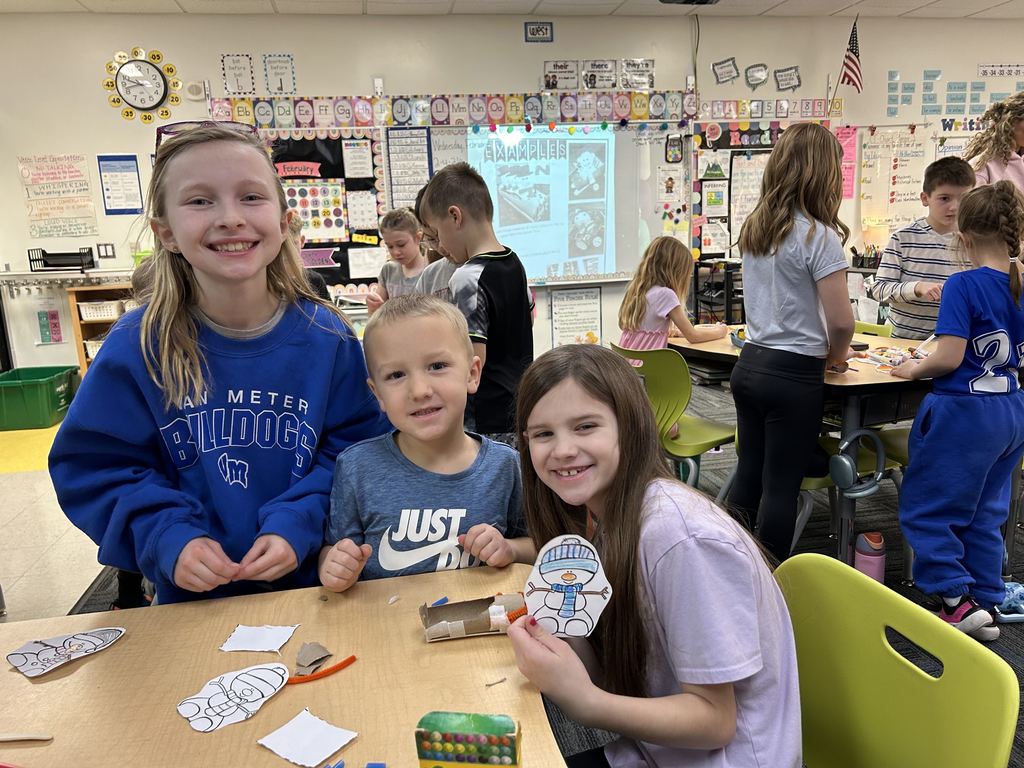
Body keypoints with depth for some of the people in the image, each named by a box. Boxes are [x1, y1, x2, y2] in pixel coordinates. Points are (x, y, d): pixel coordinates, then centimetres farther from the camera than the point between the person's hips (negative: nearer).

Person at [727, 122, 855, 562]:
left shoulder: (752, 228, 7)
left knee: (748, 475, 15)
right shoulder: (818, 236, -15)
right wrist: (835, 357, 5)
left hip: (749, 365, 7)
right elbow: (841, 322, -17)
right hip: (793, 377, -6)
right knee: (781, 487, 4)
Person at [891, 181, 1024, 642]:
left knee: (924, 509, 6)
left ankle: (959, 599, 3)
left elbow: (948, 358, -22)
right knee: (984, 514, 18)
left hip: (964, 412, -7)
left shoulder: (964, 285, -17)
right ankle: (985, 606, 25)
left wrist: (914, 370, -4)